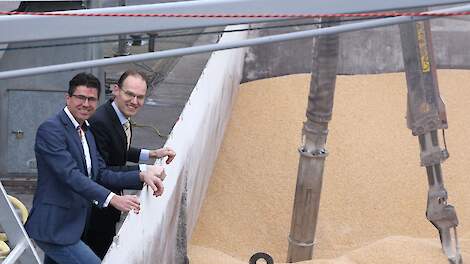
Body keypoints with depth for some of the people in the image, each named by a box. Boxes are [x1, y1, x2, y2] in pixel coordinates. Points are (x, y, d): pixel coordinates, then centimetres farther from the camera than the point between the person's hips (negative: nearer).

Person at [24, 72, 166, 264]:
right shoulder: (50, 129, -15)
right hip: (54, 229, -10)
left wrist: (142, 176, -6)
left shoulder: (87, 132, 15)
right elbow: (70, 175, -24)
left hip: (71, 225, 10)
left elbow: (101, 175, 9)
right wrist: (112, 198, -33)